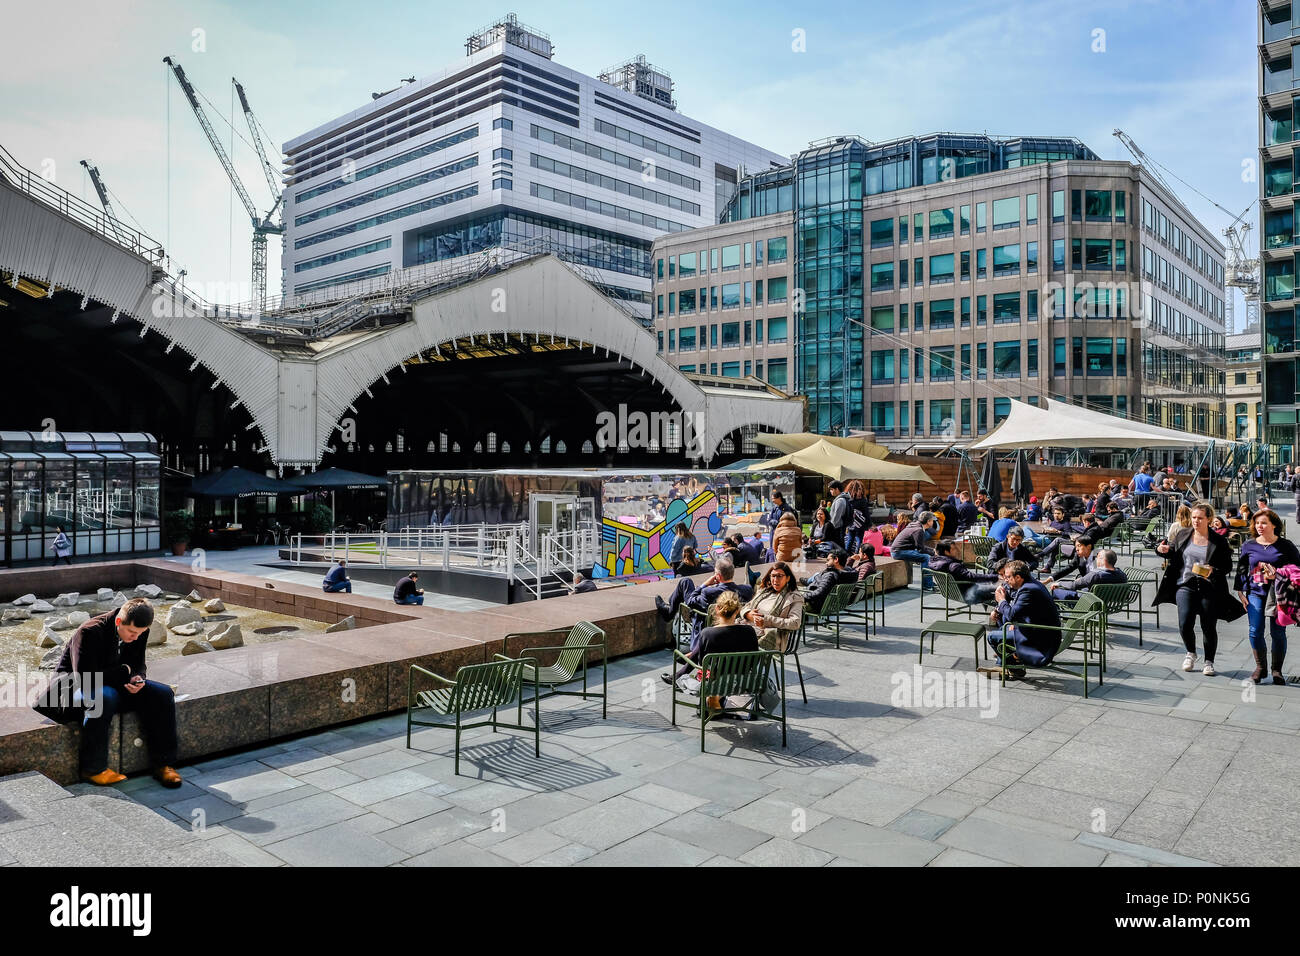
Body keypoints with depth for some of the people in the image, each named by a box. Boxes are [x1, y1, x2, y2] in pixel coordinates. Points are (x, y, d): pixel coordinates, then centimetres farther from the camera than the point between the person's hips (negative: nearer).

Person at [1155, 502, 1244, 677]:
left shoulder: (1218, 542, -1)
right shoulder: (1183, 537, 7)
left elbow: (1228, 566, -1)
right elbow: (1175, 558, 18)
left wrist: (1213, 571, -20)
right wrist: (1165, 550, -3)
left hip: (1210, 589, -2)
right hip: (1186, 586, 2)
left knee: (1209, 627, 5)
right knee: (1185, 624, -9)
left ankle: (1209, 662, 23)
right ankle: (1191, 653, 19)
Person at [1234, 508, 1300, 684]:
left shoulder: (1285, 546, 0)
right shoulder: (1249, 545, 6)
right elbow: (1241, 570, 12)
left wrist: (1279, 574, -12)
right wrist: (1240, 591, 7)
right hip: (1255, 592, 1)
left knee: (1278, 633, 2)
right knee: (1255, 632, -5)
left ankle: (1277, 670, 18)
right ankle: (1260, 667, 12)